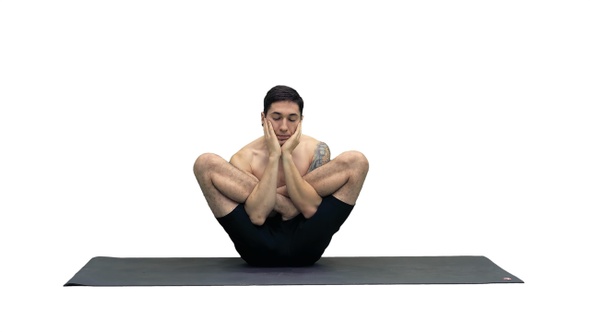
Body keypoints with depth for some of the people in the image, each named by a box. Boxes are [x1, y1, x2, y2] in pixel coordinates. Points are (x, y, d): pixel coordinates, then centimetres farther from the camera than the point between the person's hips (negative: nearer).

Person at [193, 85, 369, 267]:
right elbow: (257, 217, -19)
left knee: (356, 161, -14)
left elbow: (310, 209, -14)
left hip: (304, 248, 1)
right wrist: (273, 156, -19)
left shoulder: (316, 150, -1)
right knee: (205, 163, -15)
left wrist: (287, 155, -18)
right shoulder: (243, 158, -5)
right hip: (260, 249, 0)